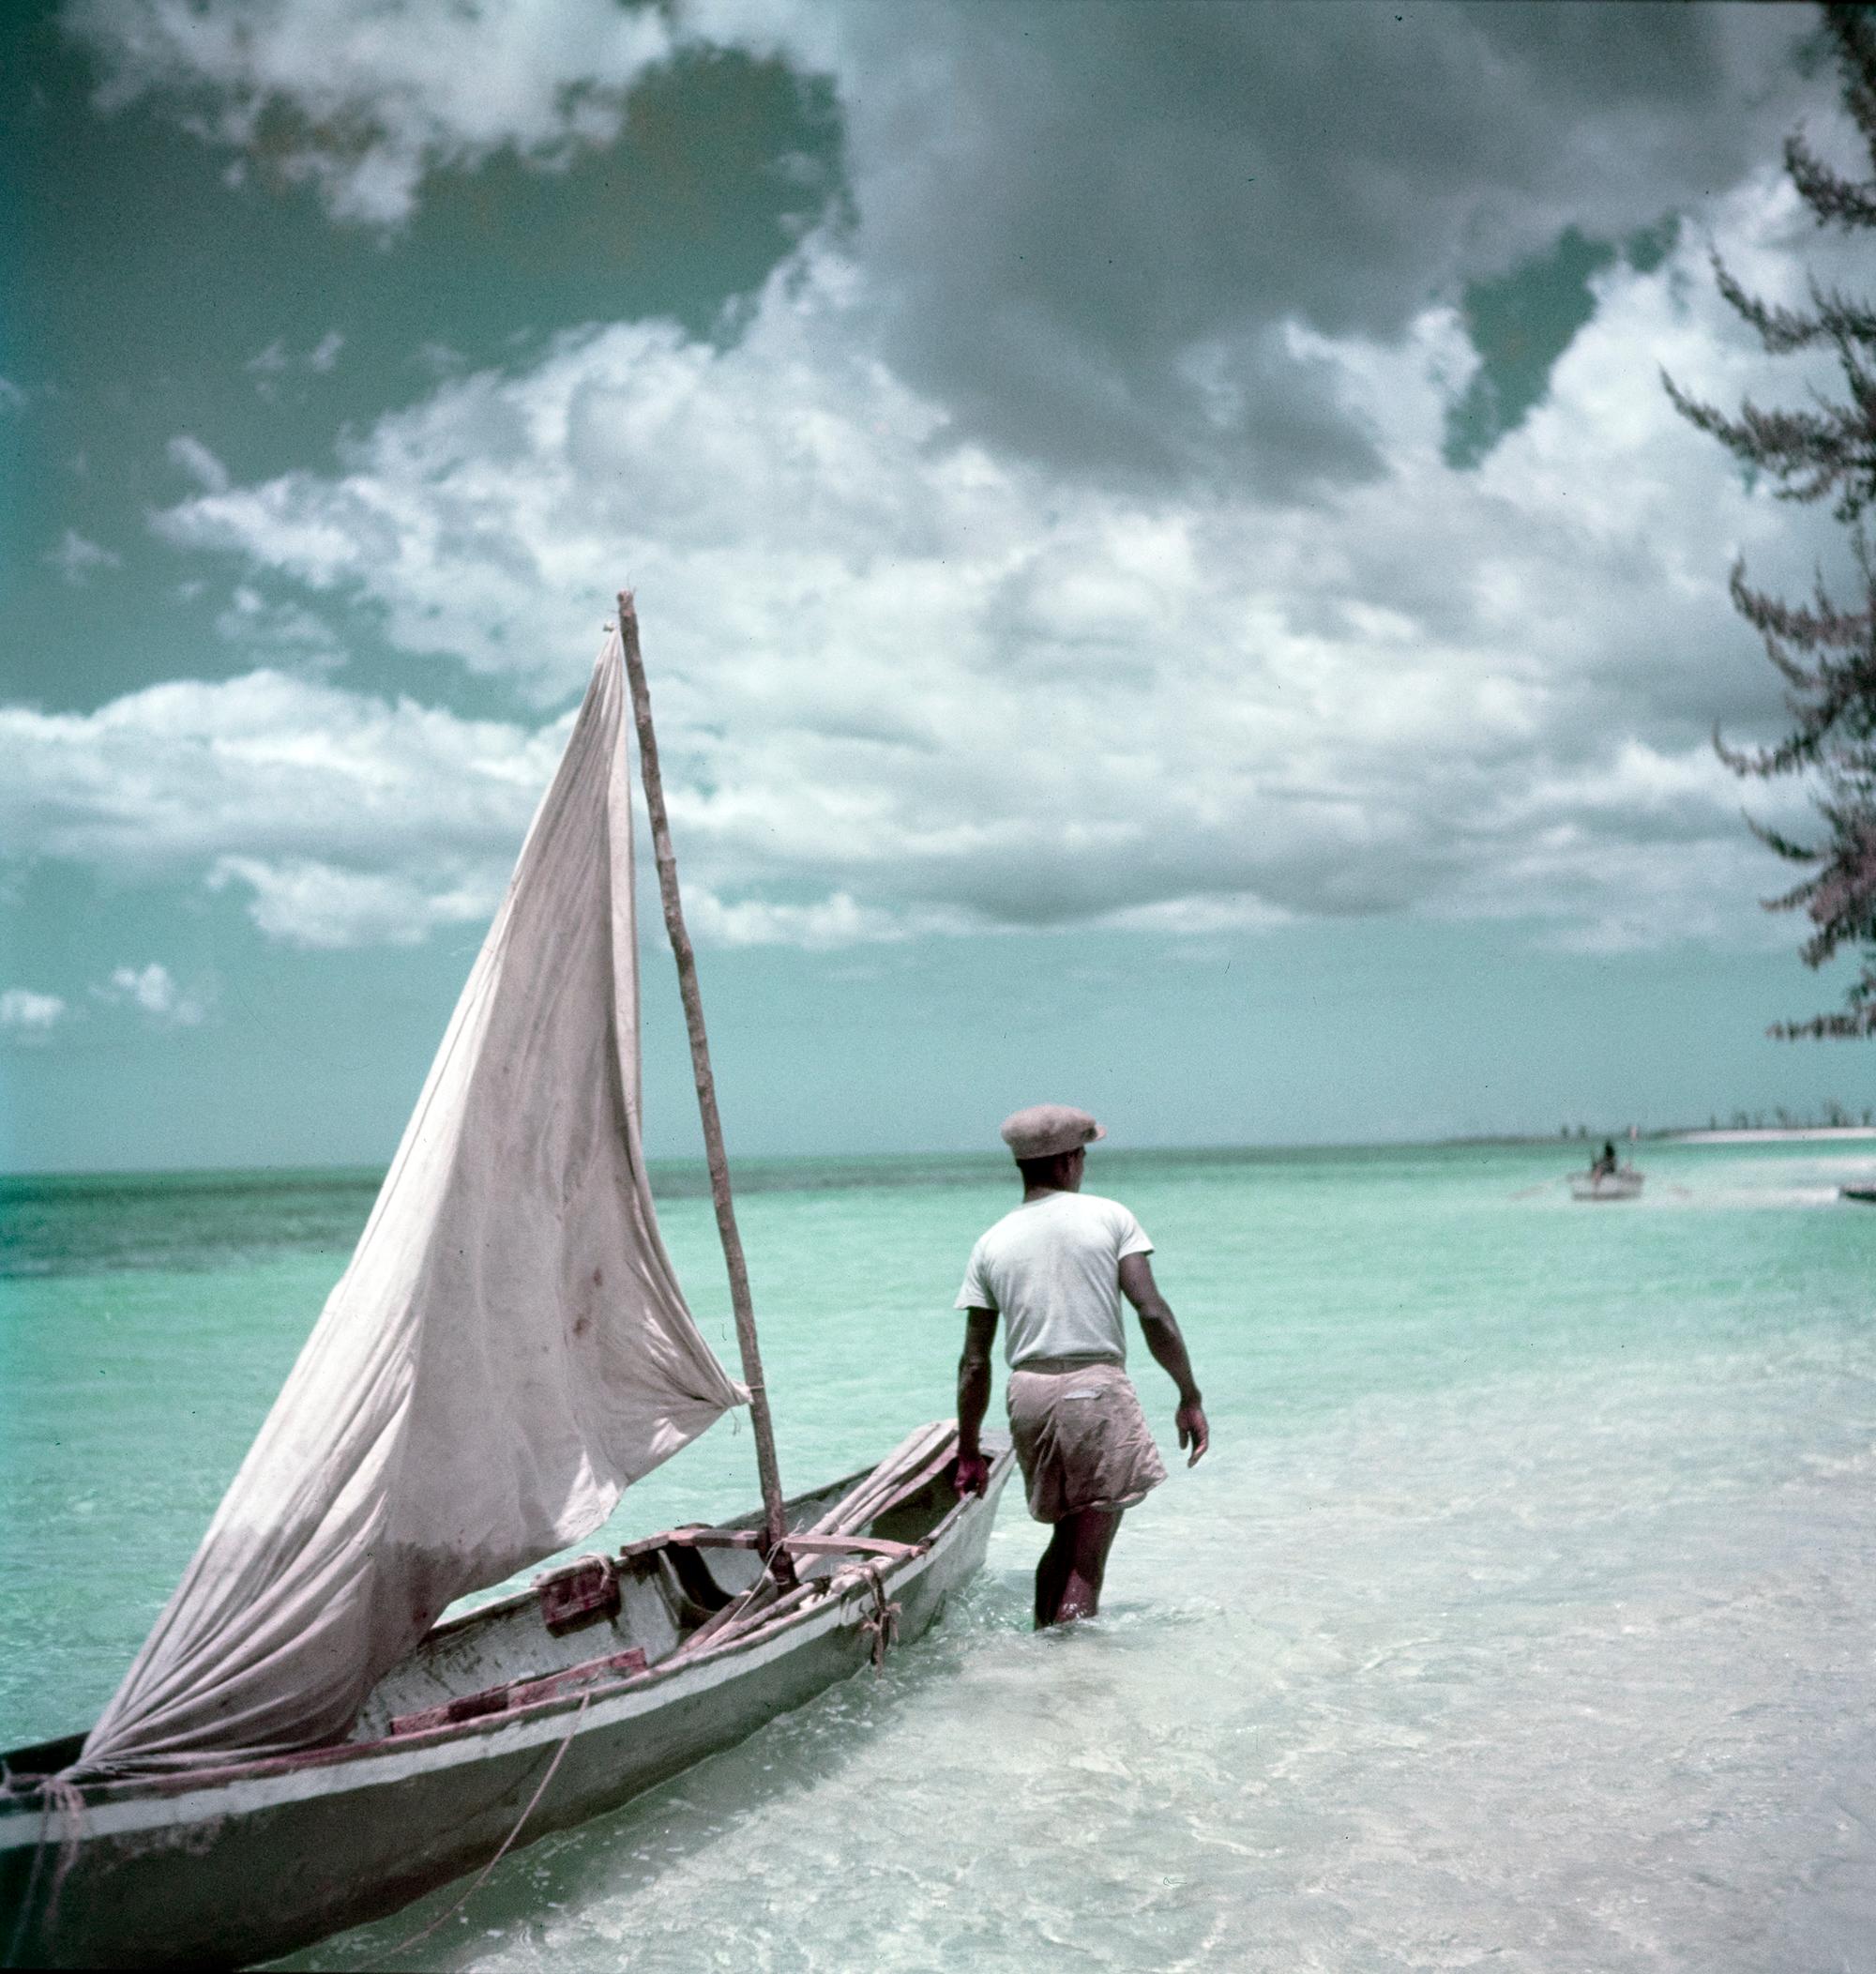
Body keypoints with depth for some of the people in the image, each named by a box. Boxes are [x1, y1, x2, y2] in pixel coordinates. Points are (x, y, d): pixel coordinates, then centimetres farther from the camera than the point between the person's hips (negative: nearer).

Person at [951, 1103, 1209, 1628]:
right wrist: (1190, 1398, 0)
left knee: (1065, 1537, 23)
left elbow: (974, 1363, 7)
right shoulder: (1109, 1216, 2)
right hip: (1097, 1388, -4)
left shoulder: (992, 1244, 9)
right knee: (1088, 1555, -1)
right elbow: (1152, 1313, -8)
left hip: (1028, 1394, 4)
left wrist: (969, 1453, 14)